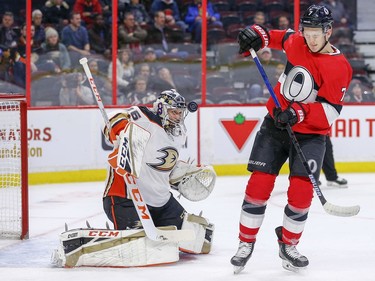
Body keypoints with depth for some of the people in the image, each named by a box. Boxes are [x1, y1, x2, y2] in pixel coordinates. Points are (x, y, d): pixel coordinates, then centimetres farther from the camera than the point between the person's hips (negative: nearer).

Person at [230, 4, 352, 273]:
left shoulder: (340, 67, -15)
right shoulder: (296, 43, -2)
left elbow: (330, 110, -20)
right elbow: (281, 37, 22)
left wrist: (298, 113, -31)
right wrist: (258, 35, 4)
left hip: (310, 134, -3)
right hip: (275, 125, 3)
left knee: (301, 191, -12)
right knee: (259, 185, -5)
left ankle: (288, 245, 11)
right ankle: (246, 243, 8)